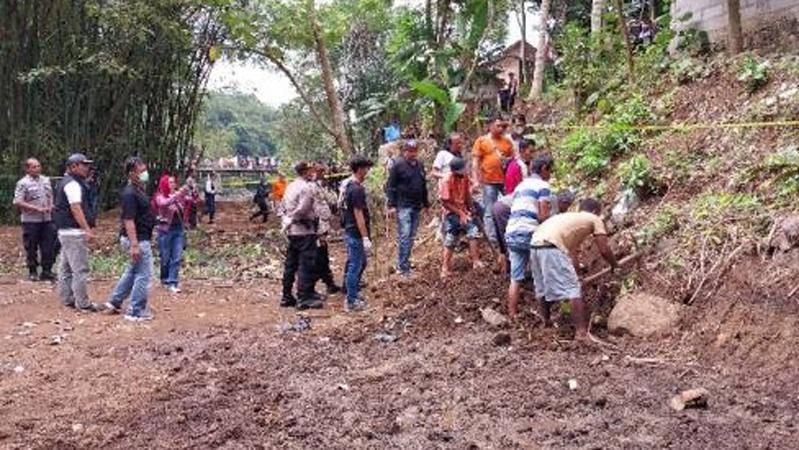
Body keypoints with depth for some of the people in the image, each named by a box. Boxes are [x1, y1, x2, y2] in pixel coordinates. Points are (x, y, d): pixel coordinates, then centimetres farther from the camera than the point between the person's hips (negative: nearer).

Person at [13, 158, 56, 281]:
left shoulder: (46, 180, 12)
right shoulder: (23, 183, -6)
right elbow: (18, 202, -11)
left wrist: (50, 207, 2)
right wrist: (37, 209, -16)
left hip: (47, 219, 5)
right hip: (31, 221, -5)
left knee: (49, 247, 4)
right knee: (31, 248, 4)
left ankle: (46, 271, 13)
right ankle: (33, 272, 15)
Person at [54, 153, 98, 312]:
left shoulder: (66, 182, 18)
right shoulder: (73, 184, -15)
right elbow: (76, 208, -23)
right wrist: (87, 229, -27)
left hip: (64, 231, 11)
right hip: (74, 233, -11)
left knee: (66, 268, 16)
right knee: (80, 269, -9)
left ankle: (68, 299, 25)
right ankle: (83, 304, -7)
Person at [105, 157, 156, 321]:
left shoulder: (140, 190, 11)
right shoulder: (129, 194, -19)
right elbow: (128, 220, -24)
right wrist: (134, 245, -27)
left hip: (140, 238, 10)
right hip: (137, 239, -10)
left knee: (133, 271, 21)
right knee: (143, 275, -3)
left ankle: (115, 301, 31)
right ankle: (136, 312, 5)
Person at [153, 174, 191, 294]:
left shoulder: (179, 196, 6)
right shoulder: (160, 196, -5)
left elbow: (190, 202, -1)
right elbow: (164, 203, -27)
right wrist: (178, 194, -36)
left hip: (179, 229, 3)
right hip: (166, 229, -3)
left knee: (177, 258, -3)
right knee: (166, 258, 7)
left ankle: (173, 283, -1)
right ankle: (165, 280, 27)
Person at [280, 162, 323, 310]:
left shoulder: (291, 186, 13)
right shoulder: (307, 187, -15)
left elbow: (284, 206, 15)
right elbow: (302, 209, -21)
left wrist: (288, 221, 12)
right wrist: (292, 220, -7)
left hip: (292, 231, 9)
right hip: (305, 231, -9)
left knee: (290, 264, 13)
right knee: (306, 265, -4)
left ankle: (287, 296, 20)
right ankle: (304, 298, -3)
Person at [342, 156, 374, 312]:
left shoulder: (350, 186, 10)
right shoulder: (357, 189, -20)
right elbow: (358, 214, -23)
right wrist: (365, 237, -22)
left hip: (351, 232, 10)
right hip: (356, 234, -10)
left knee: (361, 263, 22)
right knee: (355, 266, -2)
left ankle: (354, 292, 35)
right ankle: (351, 302, 6)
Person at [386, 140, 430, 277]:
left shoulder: (419, 165, 13)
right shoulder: (398, 165, -7)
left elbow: (424, 186, 22)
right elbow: (390, 186, -7)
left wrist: (426, 203, 23)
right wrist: (392, 205, -13)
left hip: (417, 206, 7)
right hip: (403, 206, -7)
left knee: (411, 236, 11)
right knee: (404, 236, -11)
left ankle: (405, 262, 21)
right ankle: (402, 267, -7)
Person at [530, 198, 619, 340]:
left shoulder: (570, 217, 36)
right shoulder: (595, 219, 17)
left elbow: (573, 253, 40)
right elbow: (604, 250, 11)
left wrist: (575, 276, 46)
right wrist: (615, 266, 29)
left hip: (535, 244, 8)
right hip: (551, 247, -8)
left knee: (543, 288, 24)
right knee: (573, 289, -4)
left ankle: (546, 322, 39)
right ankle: (581, 331, -8)